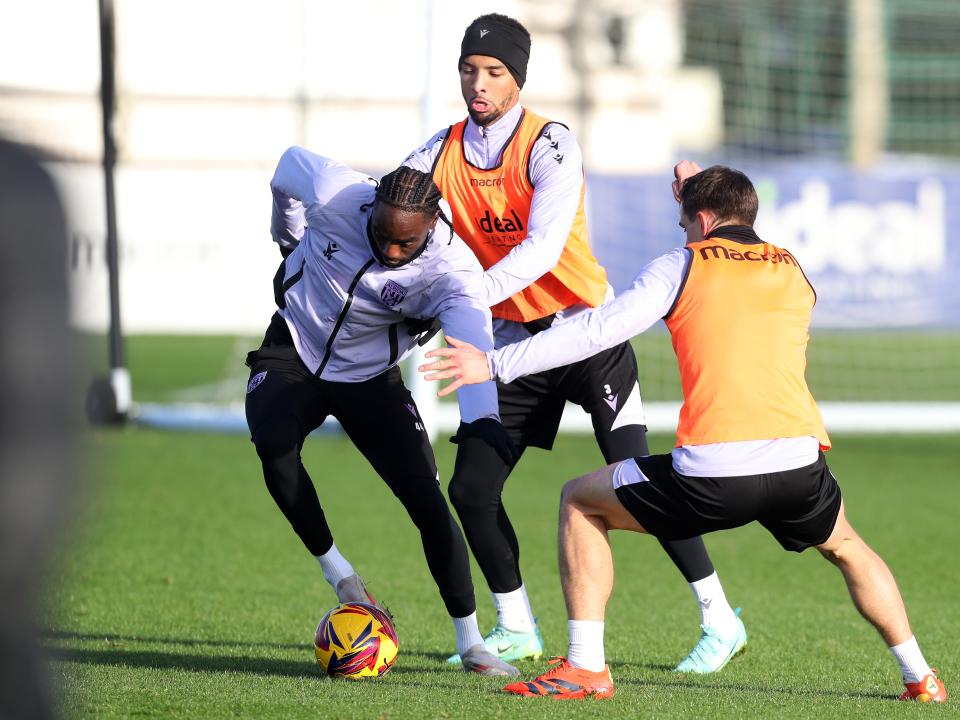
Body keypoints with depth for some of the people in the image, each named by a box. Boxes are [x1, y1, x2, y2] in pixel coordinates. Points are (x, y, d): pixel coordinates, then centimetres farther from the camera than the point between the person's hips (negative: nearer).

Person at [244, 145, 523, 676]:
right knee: (274, 447, -30)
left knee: (427, 502, -10)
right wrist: (289, 237, 17)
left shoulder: (451, 269, -30)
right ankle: (337, 573, -12)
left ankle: (470, 643, 2)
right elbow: (288, 166, -2)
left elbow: (472, 342, -47)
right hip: (291, 354, 1)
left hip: (370, 378, 0)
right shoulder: (332, 193, -26)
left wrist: (480, 419, -66)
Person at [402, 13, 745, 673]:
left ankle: (720, 619, -1)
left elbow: (542, 249, -30)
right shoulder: (444, 152, 0)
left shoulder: (550, 145, -17)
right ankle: (516, 629, 16)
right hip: (516, 339, 6)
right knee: (471, 489, -1)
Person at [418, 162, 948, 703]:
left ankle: (586, 668, 10)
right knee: (846, 547, 35)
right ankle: (920, 678, 27)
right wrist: (703, 194, 45)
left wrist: (497, 364, 9)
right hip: (798, 466, 4)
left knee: (580, 503, 19)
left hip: (711, 475, -4)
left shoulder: (683, 266, 8)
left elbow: (596, 332, 3)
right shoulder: (793, 272, 19)